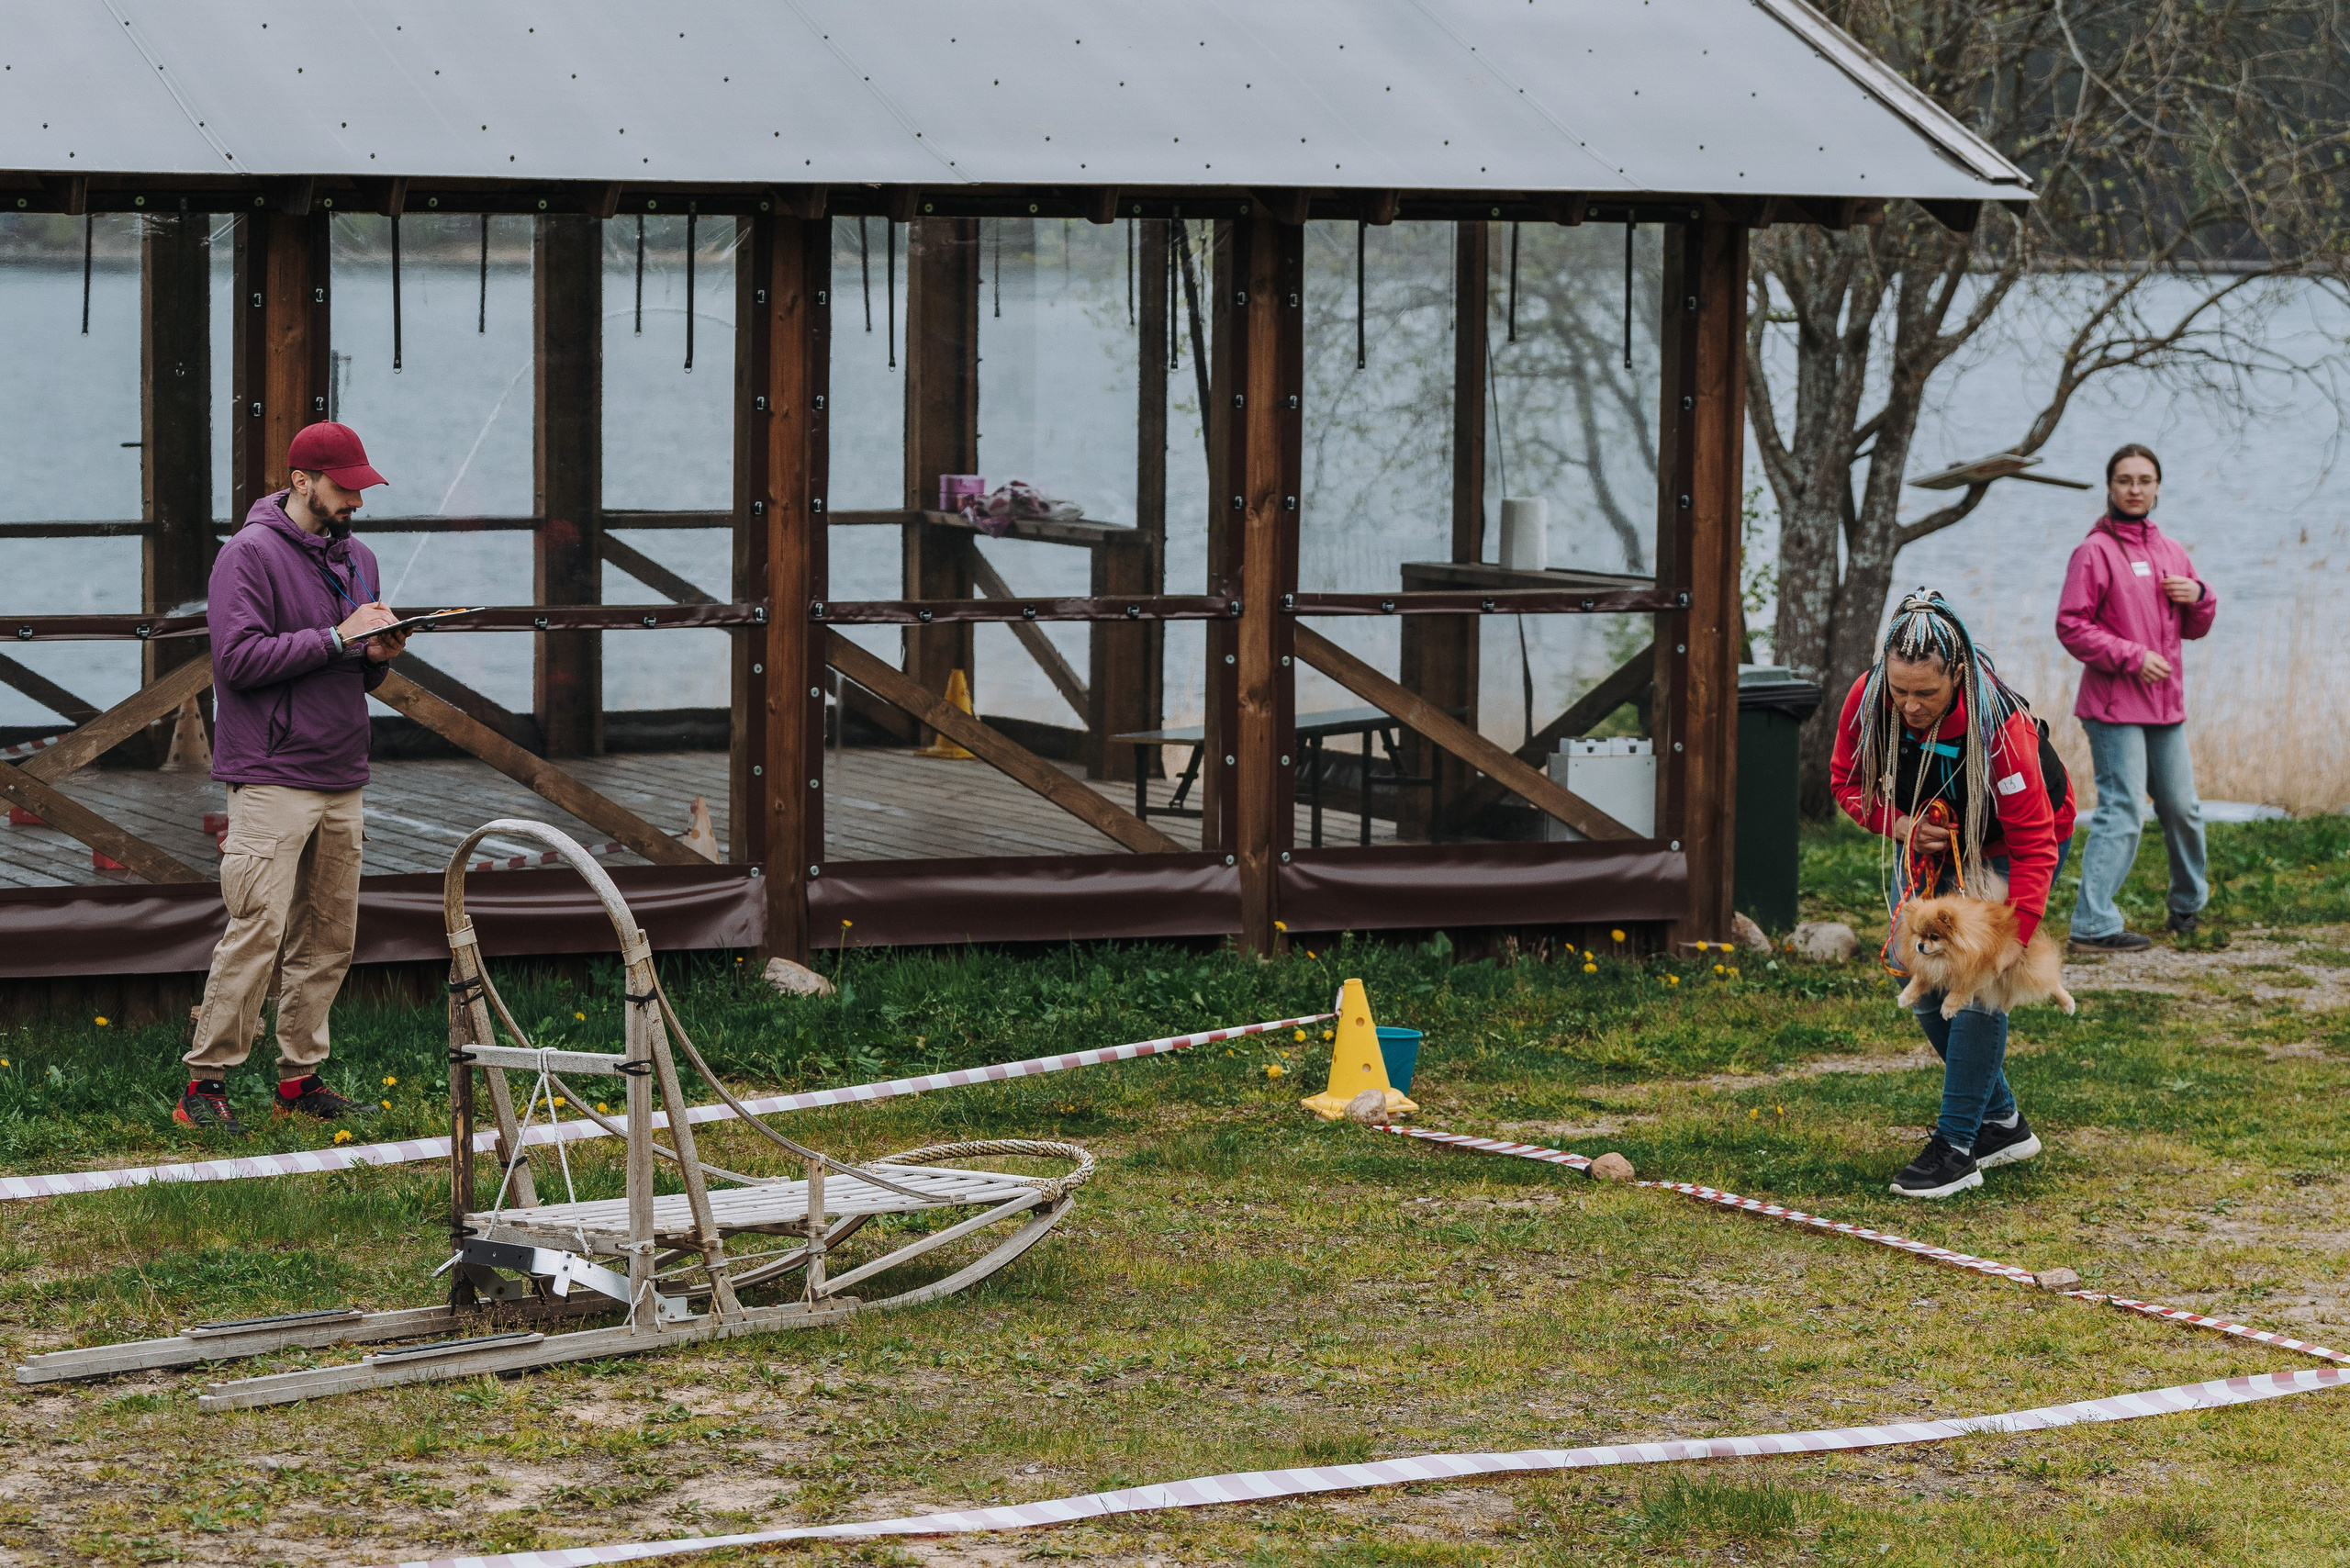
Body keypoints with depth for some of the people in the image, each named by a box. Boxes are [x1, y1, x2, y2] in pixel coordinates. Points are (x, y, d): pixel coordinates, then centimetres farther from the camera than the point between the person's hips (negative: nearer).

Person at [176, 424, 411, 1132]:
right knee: (258, 930, -13)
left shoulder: (356, 559, 17)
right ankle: (205, 1080, -8)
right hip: (273, 777, -8)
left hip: (341, 781, 8)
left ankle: (300, 1077, 14)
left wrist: (379, 657, 0)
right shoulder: (250, 555, -8)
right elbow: (240, 657, -17)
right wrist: (337, 637, -17)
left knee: (329, 937, 7)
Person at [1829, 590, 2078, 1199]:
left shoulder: (2000, 724, -38)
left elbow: (2033, 842, -33)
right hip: (1929, 841, 6)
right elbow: (1848, 781, -5)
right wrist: (1898, 824, -24)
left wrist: (2016, 936, -39)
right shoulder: (1867, 699, -25)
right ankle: (2002, 1123, 16)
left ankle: (1956, 1146, -15)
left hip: (2006, 845, -6)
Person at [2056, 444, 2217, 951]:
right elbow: (2071, 627, -12)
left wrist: (2199, 596, -2)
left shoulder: (2172, 553, 14)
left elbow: (2195, 628, 20)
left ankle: (2189, 903, 36)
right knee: (2121, 814, -12)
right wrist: (2132, 657, -19)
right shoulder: (2095, 552, -7)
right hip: (2115, 707, -7)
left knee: (2182, 809, 16)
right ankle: (2093, 925, -12)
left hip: (2166, 707, 7)